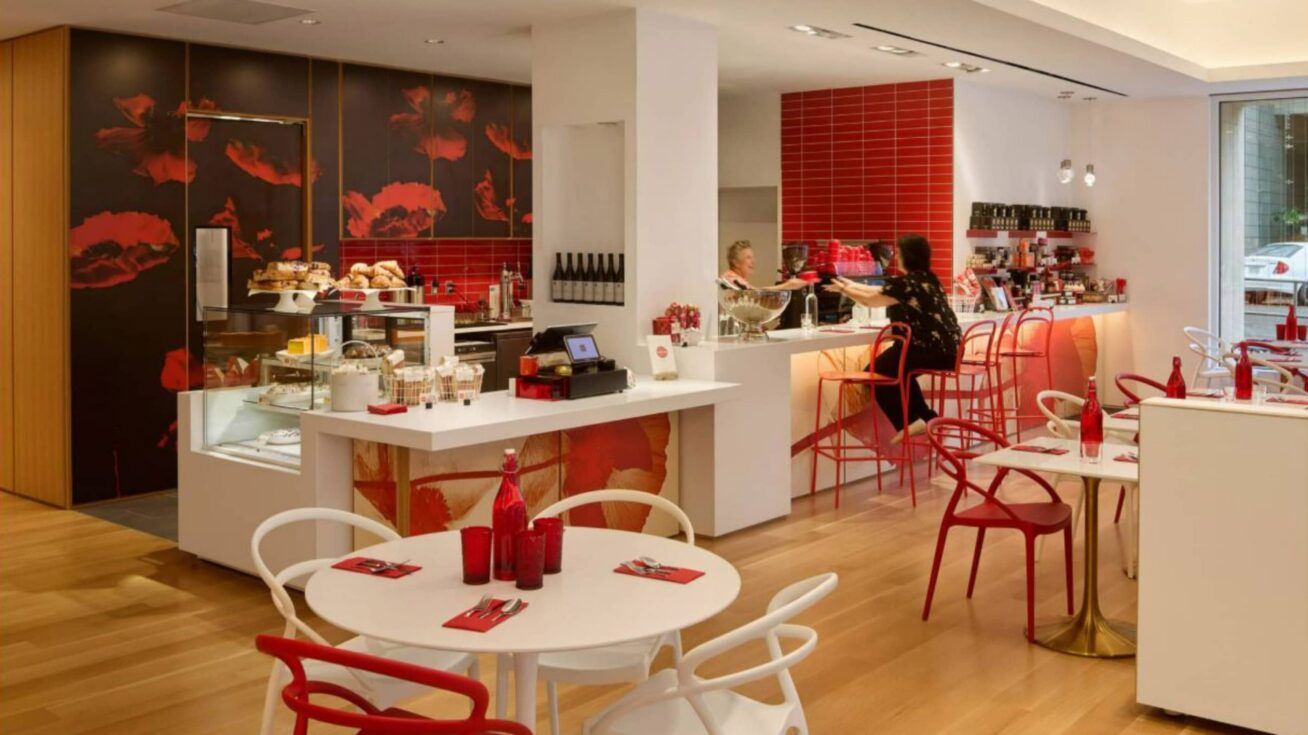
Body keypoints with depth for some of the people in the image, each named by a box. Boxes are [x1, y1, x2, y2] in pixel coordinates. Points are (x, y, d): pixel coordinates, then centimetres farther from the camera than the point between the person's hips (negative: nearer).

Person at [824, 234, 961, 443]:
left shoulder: (907, 283, -13)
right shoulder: (927, 278, 15)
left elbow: (869, 300, 1)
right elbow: (882, 291, 25)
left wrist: (844, 290, 18)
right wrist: (852, 285, 32)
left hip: (931, 350, -9)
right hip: (948, 350, 9)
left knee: (875, 371, 6)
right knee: (898, 369, 29)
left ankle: (907, 424, 5)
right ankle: (924, 417, 21)